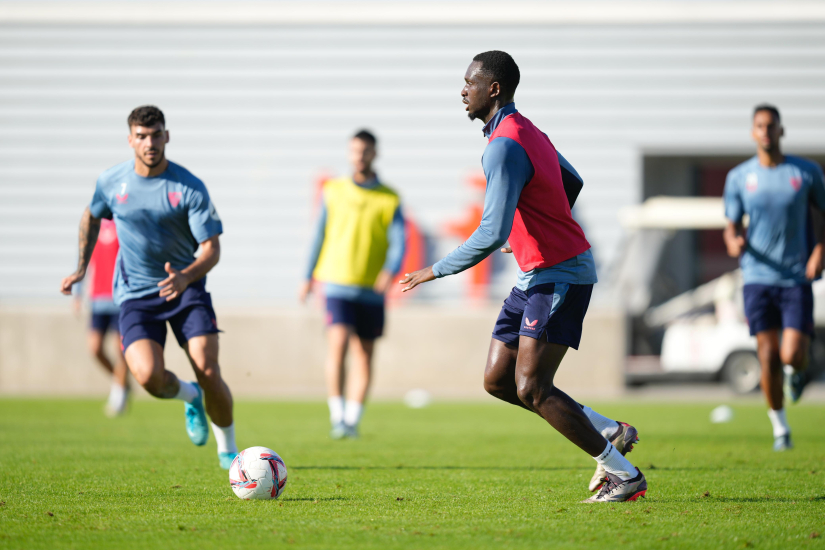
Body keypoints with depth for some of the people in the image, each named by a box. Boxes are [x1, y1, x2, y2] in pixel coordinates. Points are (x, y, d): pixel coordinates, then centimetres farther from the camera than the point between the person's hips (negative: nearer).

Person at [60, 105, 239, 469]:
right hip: (136, 295, 1)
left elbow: (211, 248, -15)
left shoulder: (190, 188, -12)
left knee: (209, 373, -15)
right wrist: (81, 268, 14)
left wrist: (185, 277, -34)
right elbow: (92, 216, 20)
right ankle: (189, 397, 15)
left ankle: (227, 450, 11)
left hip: (186, 287, -1)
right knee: (148, 376, -22)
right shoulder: (111, 182, -3)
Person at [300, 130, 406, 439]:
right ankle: (337, 415, -14)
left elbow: (398, 241, -6)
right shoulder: (334, 191, 6)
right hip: (338, 282, -1)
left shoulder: (389, 199, 2)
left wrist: (391, 271, -25)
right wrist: (308, 277, 15)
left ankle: (352, 420, 16)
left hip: (372, 288, 1)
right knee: (338, 342, -18)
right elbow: (320, 235, 14)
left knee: (364, 353, 6)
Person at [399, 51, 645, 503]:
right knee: (497, 381, 7)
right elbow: (572, 182, 27)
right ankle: (609, 431, 14)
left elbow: (492, 233, -27)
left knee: (530, 388, -15)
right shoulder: (527, 131, 12)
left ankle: (623, 475, -6)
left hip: (559, 275, -10)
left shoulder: (505, 147, -20)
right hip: (537, 274, 10)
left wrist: (436, 271, -17)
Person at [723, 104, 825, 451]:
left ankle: (797, 371, 26)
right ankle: (780, 428, 12)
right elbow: (732, 225, 10)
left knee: (792, 355, -13)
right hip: (758, 277, 1)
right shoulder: (739, 178, 3)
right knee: (768, 356, -4)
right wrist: (733, 242, -14)